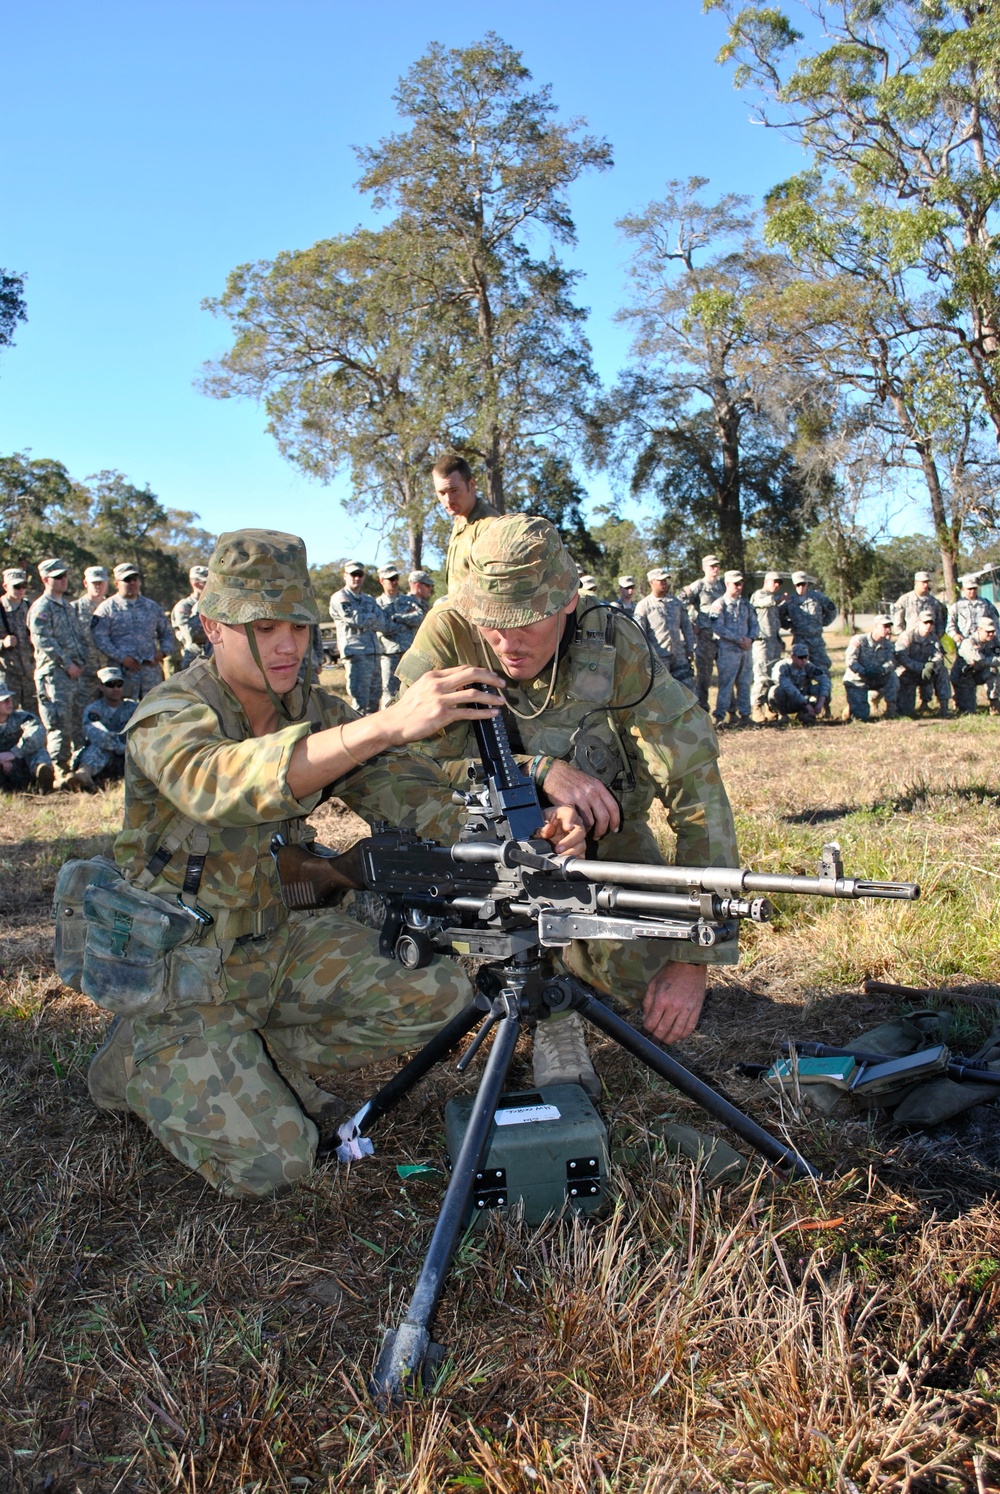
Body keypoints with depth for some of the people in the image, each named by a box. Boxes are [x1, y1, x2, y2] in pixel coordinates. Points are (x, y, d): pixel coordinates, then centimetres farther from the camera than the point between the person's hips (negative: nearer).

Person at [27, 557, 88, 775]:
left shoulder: (68, 606, 18)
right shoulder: (41, 608, -7)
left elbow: (80, 636, 21)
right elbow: (43, 641, -16)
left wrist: (81, 661, 7)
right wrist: (67, 663, -16)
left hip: (74, 673, 8)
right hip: (53, 673, -8)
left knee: (70, 722, 11)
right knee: (59, 722, -10)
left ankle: (66, 762, 19)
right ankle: (59, 768, -7)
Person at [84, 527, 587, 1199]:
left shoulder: (317, 711, 0)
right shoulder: (168, 716, -20)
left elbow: (408, 792, -11)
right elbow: (222, 784, -43)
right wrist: (388, 724, -56)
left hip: (280, 941, 6)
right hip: (184, 973, -6)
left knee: (439, 988, -10)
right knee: (270, 1161, -16)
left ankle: (270, 1062, 6)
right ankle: (140, 1065, 10)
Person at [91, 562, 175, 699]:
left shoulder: (152, 606, 18)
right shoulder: (107, 608, 3)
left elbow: (167, 633, 24)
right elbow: (99, 637, -7)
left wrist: (163, 651, 4)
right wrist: (121, 658, -14)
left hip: (151, 669, 4)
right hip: (123, 671, -4)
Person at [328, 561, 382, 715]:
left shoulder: (369, 599, 22)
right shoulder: (340, 598, 0)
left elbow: (379, 620, 5)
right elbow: (356, 620, -13)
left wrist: (364, 619, -9)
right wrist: (371, 616, 3)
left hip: (374, 654, 7)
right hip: (355, 654, -7)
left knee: (373, 701, 12)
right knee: (359, 703, -10)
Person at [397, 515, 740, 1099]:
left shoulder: (615, 647, -26)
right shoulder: (449, 633, -25)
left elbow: (699, 793, -28)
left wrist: (694, 959, -32)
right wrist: (539, 771, -42)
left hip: (602, 827, -1)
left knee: (649, 976, -21)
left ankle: (565, 958, 16)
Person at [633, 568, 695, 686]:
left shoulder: (676, 602, 14)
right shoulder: (643, 606, -2)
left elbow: (686, 626, 18)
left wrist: (690, 649, 14)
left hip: (679, 655, 5)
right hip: (658, 656, -4)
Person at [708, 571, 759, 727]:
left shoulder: (745, 604, 14)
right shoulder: (719, 605, -5)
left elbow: (754, 624, 13)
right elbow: (718, 628, -15)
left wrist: (750, 638, -7)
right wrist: (737, 639, -17)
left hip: (745, 649, 6)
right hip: (728, 650, -6)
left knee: (744, 683, 10)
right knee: (726, 682, -6)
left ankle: (744, 714, 17)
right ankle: (720, 715, -2)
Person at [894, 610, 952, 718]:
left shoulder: (934, 638, 2)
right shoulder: (907, 636, -14)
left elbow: (939, 656, -9)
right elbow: (900, 658, -25)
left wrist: (931, 666, -33)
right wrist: (922, 667, -33)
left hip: (923, 673, 5)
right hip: (906, 674, -5)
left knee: (942, 670, -22)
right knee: (906, 711, -14)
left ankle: (943, 705, -12)